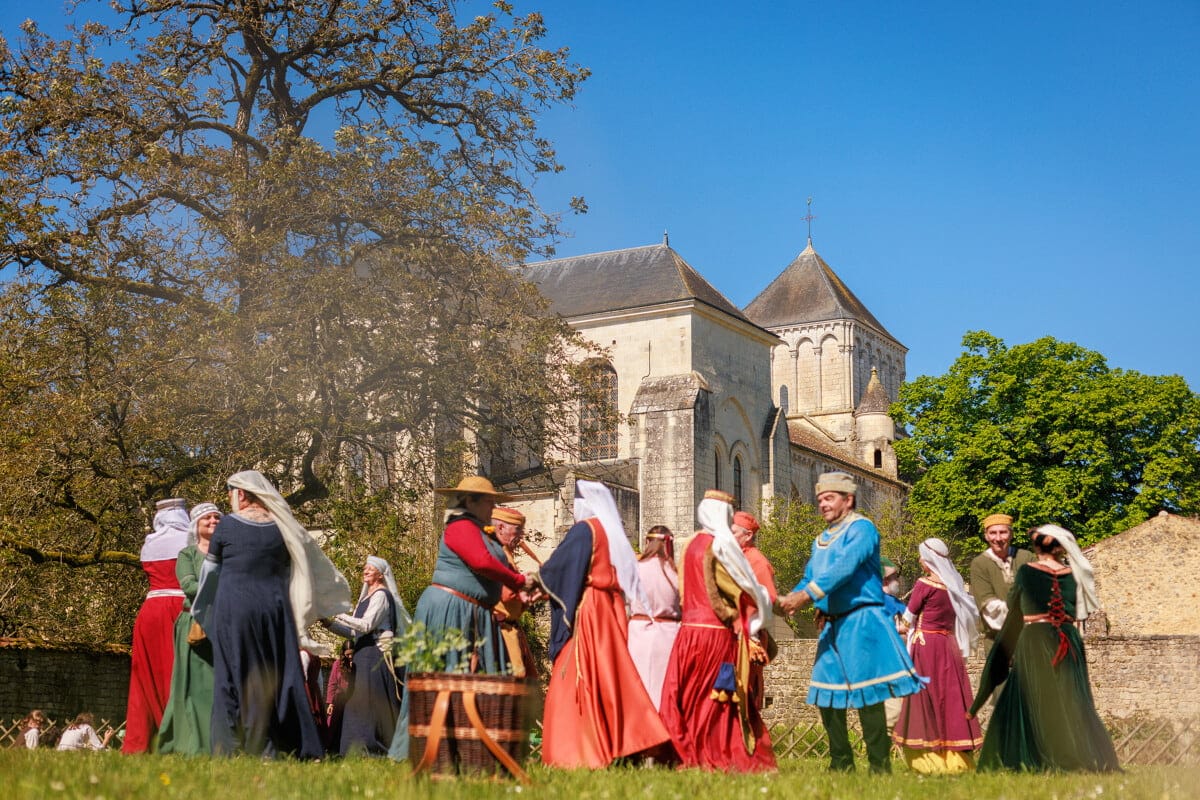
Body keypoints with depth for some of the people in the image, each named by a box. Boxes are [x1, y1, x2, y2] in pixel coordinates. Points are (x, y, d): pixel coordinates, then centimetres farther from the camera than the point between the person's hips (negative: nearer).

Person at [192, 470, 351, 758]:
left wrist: (198, 610, 22)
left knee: (235, 676, 2)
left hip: (233, 609, -3)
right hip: (274, 608, 3)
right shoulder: (281, 527, 6)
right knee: (277, 676, 7)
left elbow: (209, 572, 9)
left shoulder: (227, 524, -1)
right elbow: (289, 574, 12)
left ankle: (232, 747, -1)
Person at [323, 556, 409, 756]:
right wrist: (330, 624, 9)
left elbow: (367, 625, -16)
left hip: (375, 654, -9)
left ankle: (375, 747, -8)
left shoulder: (381, 595, -5)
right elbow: (354, 632, 17)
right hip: (363, 654, 9)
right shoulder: (366, 597, 21)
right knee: (359, 700, 5)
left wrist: (339, 615, -15)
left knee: (370, 700, -10)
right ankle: (361, 748, 7)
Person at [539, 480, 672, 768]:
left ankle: (576, 753, -9)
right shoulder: (613, 532, 15)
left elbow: (556, 566, -9)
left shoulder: (584, 530, -8)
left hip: (585, 612, -8)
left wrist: (539, 577, 12)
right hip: (611, 610, 8)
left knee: (574, 680, -6)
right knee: (612, 676, 10)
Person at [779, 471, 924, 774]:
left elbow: (844, 568, -19)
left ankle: (880, 767, -7)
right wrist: (790, 598, -4)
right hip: (833, 624, 9)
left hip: (861, 621, -9)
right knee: (826, 695, 8)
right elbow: (809, 578, 18)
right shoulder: (821, 540, 20)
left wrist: (807, 595, -24)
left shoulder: (861, 528, -6)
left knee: (867, 694, -10)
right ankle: (841, 765, 15)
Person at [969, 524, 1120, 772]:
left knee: (1035, 703, 3)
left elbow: (1012, 604, 11)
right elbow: (1079, 610, 14)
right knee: (1072, 703, 6)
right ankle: (1087, 758, 0)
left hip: (1034, 642, -3)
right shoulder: (1073, 573, 5)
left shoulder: (1026, 571, -2)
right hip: (1069, 641, 3)